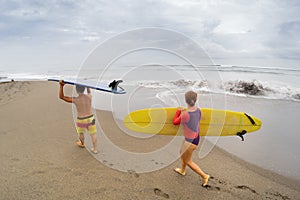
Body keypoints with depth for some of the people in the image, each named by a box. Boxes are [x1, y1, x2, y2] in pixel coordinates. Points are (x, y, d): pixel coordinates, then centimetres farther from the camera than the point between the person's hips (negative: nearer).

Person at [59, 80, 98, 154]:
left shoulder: (75, 100, -18)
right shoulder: (89, 97, -11)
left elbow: (61, 96, -10)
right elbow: (89, 92, 16)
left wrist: (61, 86, -14)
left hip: (81, 120, -1)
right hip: (90, 118, 1)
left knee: (81, 132, 27)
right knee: (93, 134, 13)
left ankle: (82, 144, 51)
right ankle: (95, 149, 18)